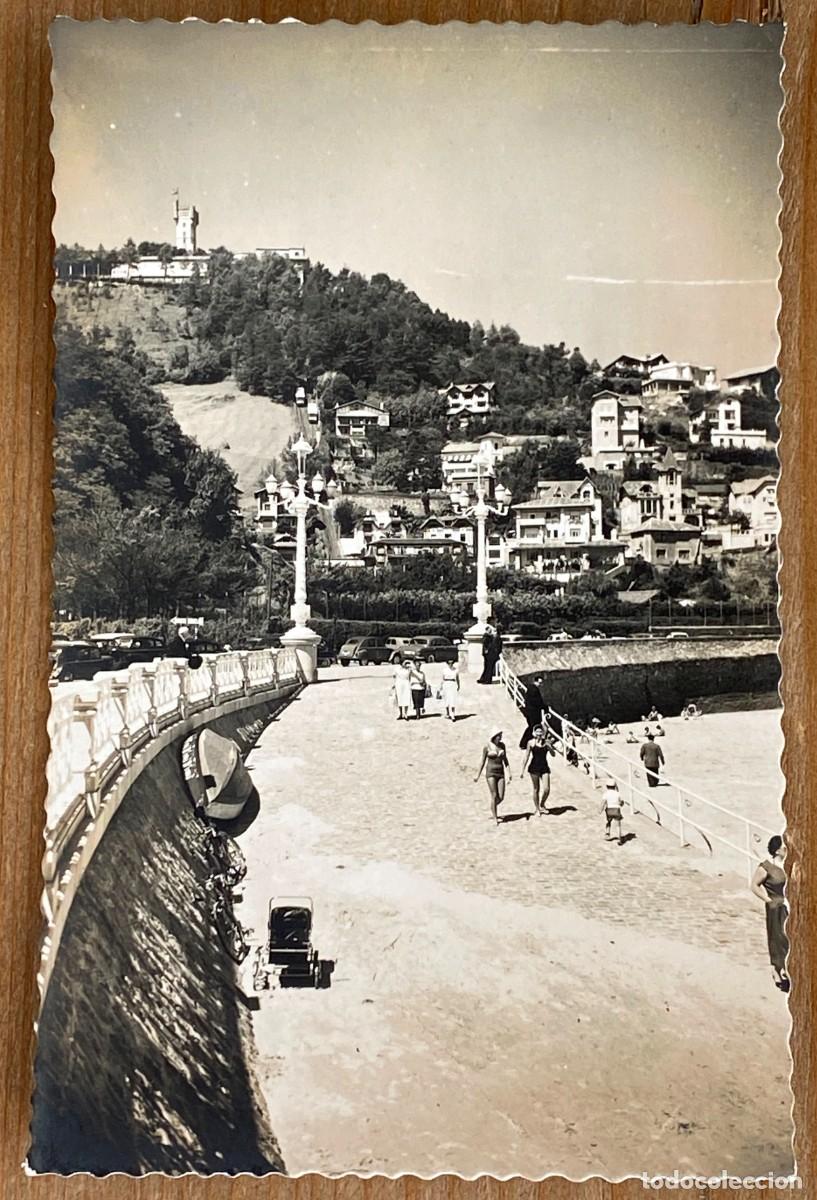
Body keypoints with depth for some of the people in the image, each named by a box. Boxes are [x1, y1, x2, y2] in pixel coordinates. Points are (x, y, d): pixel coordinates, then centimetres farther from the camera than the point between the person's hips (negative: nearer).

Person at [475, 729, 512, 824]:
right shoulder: (487, 747, -4)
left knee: (501, 797, -1)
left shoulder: (502, 745, 6)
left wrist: (509, 774, 0)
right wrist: (478, 776, 5)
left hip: (500, 773, 4)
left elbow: (505, 760, 9)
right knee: (494, 796, -9)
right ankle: (495, 818, 3)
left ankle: (492, 807, 31)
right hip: (490, 773, -4)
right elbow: (483, 762, 3)